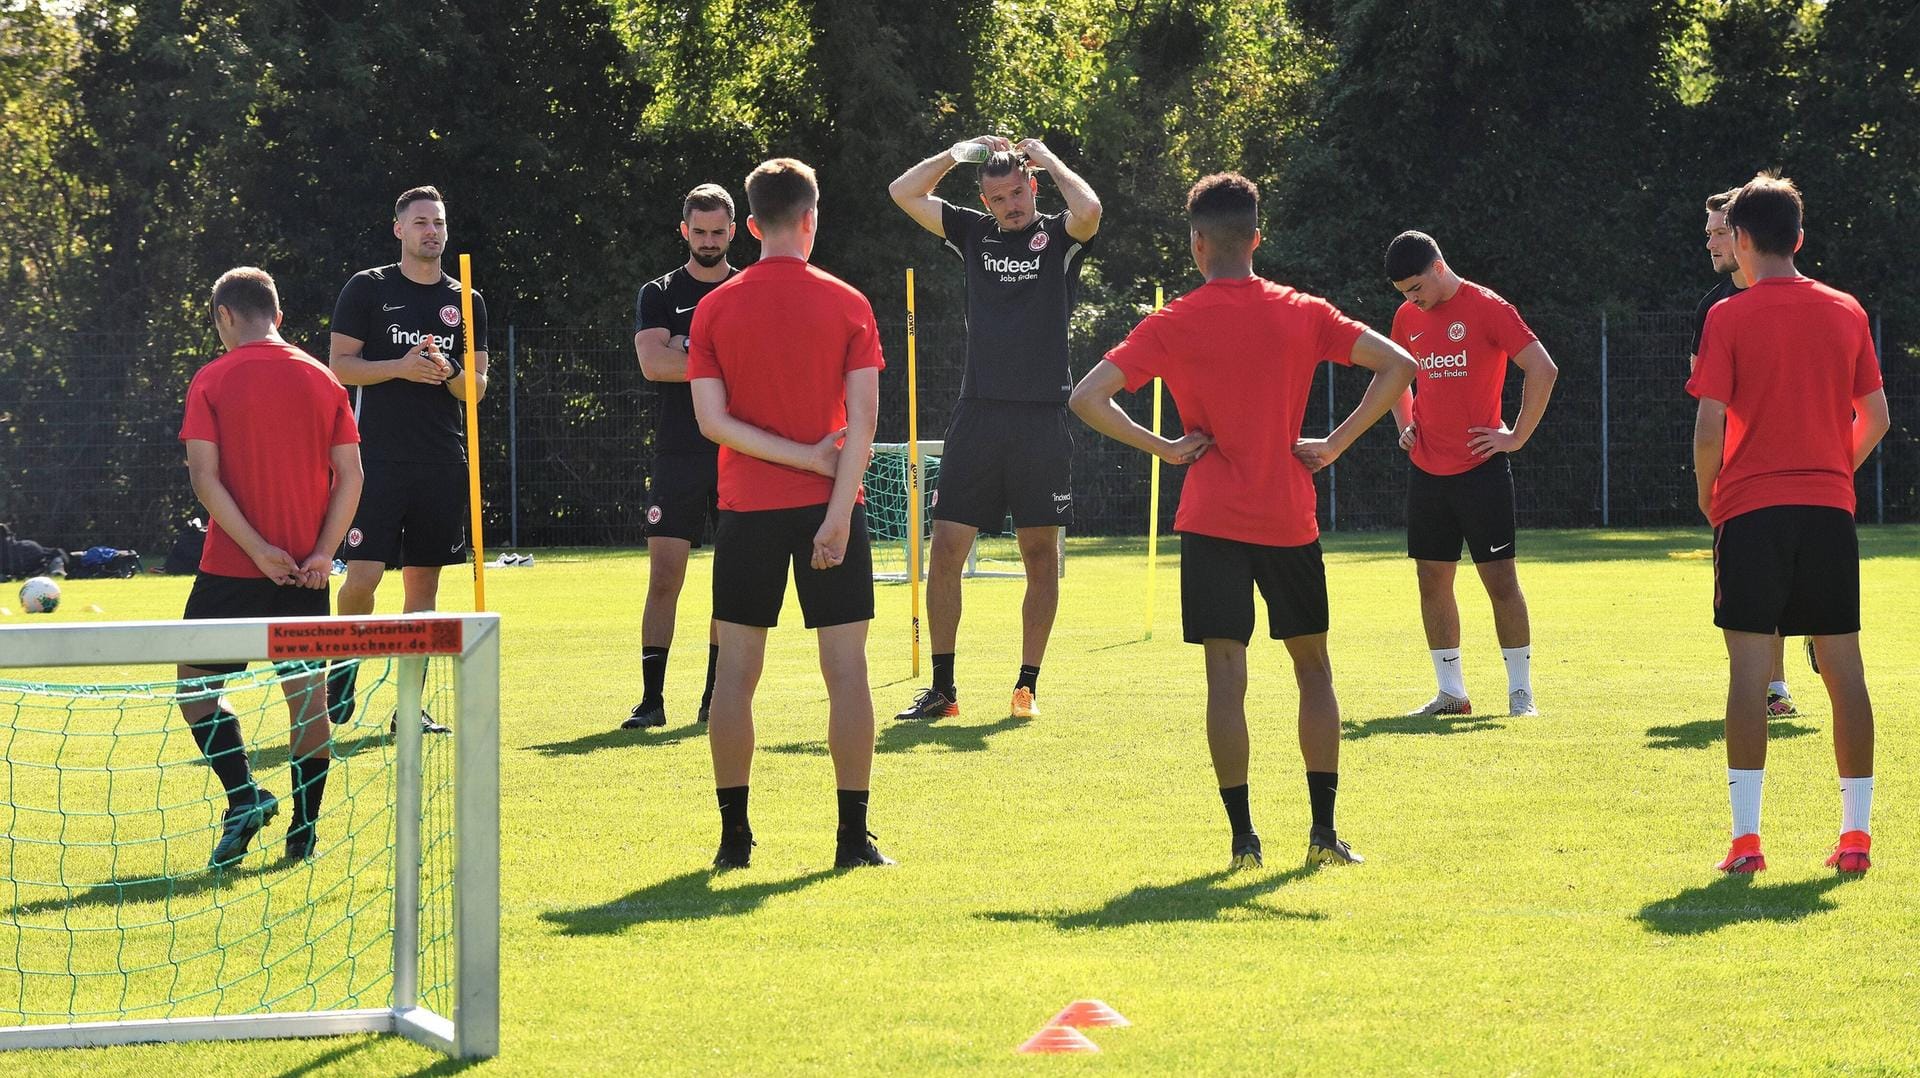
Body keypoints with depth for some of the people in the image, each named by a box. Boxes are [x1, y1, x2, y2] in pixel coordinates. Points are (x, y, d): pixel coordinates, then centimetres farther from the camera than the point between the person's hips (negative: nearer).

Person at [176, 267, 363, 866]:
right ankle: (303, 832, 8)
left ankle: (244, 795, -7)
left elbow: (205, 477, -12)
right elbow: (350, 474, 0)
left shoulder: (212, 382, -3)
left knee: (194, 682, 9)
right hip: (306, 569, 3)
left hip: (233, 569, -3)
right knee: (307, 693, 9)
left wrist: (257, 549, -14)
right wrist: (323, 552, -6)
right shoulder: (322, 380, 6)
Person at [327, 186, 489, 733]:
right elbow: (339, 365, 0)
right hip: (378, 456, -3)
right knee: (363, 575, -12)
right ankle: (341, 673, 11)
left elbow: (478, 385, 11)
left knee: (423, 580, 4)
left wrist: (449, 374, -11)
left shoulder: (466, 301, 12)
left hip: (443, 462, 3)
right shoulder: (368, 288, 3)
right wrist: (401, 367, -15)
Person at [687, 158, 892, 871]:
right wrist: (839, 509, -13)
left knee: (736, 671, 7)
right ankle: (853, 837, 0)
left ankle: (734, 836, 7)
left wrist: (806, 456, -5)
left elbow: (711, 418, -6)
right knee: (847, 671, 2)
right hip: (828, 505, -1)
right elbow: (862, 418, -10)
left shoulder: (715, 309, 2)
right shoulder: (847, 305, -2)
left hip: (747, 510, 1)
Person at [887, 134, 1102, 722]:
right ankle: (942, 688, 5)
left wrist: (1046, 157, -6)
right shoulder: (975, 233, 12)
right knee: (945, 548, -2)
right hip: (978, 415, 3)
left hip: (1042, 419, -3)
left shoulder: (1059, 237, 3)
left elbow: (1089, 209, -20)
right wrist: (964, 149, 8)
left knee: (1041, 554, 2)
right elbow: (904, 192, 11)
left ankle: (1028, 684, 10)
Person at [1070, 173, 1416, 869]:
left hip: (1214, 522, -2)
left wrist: (1164, 448, -3)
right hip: (1290, 519, 2)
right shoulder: (1302, 314, 2)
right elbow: (1397, 366, -2)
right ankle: (1324, 832, 10)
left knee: (1226, 676, 0)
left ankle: (1243, 837, -3)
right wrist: (1336, 444, 0)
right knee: (1313, 668, 13)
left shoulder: (1173, 325, -4)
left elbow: (1087, 399, -11)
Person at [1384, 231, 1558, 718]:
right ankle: (1450, 692, 13)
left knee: (1500, 577, -4)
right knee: (1432, 578, 6)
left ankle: (1521, 691, 3)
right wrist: (1405, 424, 12)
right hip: (1427, 472, 6)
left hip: (1481, 469, -6)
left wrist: (1517, 436, -12)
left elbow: (1543, 370, -13)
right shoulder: (1407, 318, 9)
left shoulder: (1486, 308, -9)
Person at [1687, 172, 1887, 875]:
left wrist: (1706, 499, 7)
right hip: (1830, 508, 3)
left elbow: (1709, 429, -9)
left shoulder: (1730, 318, -5)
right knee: (1843, 669, 6)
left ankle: (1745, 837, -10)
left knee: (1749, 668, -5)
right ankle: (1855, 833, 7)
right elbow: (1876, 417, 10)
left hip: (1751, 508, -3)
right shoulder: (1846, 313, 7)